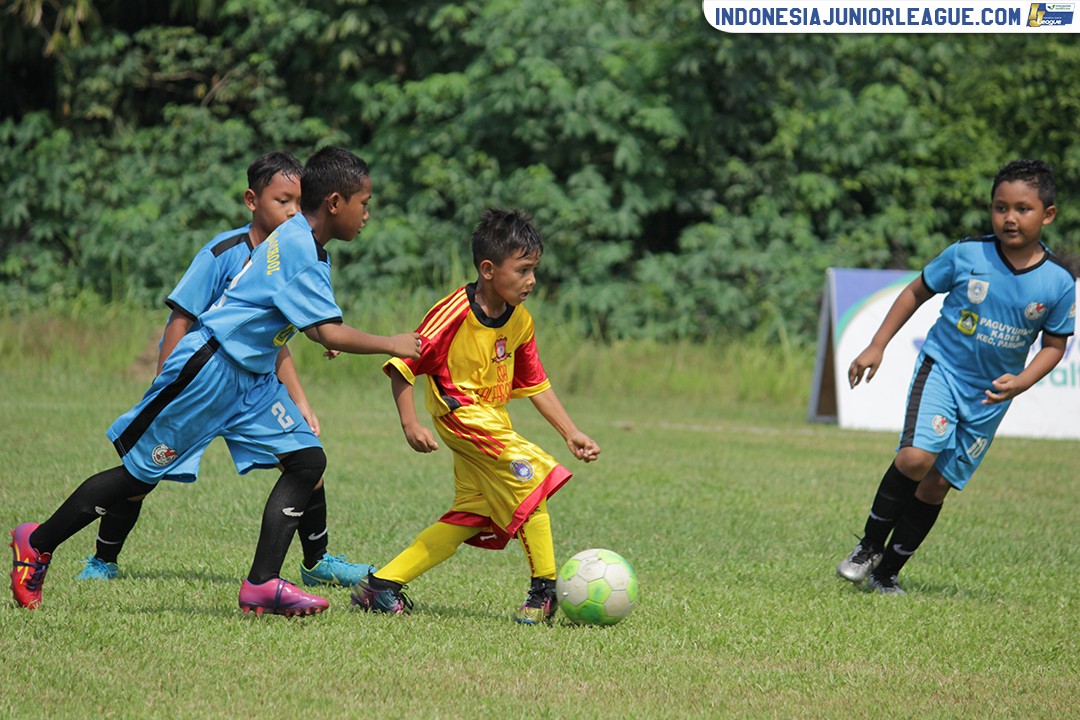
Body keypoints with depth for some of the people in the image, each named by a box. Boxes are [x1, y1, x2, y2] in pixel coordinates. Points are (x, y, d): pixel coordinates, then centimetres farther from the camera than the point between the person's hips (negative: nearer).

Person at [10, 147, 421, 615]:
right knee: (139, 475, 0)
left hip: (253, 378, 10)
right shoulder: (297, 247, -20)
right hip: (209, 371, -10)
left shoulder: (304, 244, 9)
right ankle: (37, 543, 16)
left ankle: (262, 585, -8)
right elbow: (329, 333, -23)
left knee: (307, 460, -5)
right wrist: (391, 345, -14)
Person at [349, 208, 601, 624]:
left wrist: (571, 433, 11)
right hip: (461, 414, -8)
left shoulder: (520, 322, 5)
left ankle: (382, 585, 13)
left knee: (469, 519, 8)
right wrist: (410, 425, -21)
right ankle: (545, 589, -9)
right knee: (531, 478, -17)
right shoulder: (455, 313, -18)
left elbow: (535, 385, 16)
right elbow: (403, 365, -14)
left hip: (493, 423, 8)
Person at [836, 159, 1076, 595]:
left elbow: (1054, 345, 4)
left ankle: (888, 571, 20)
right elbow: (917, 292, 5)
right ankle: (869, 547, -3)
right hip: (942, 368, -2)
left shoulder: (1058, 283, -8)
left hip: (990, 396, 2)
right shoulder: (966, 256, -10)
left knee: (936, 486, 4)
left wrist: (1022, 381, -14)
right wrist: (876, 347, 3)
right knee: (916, 458, -23)